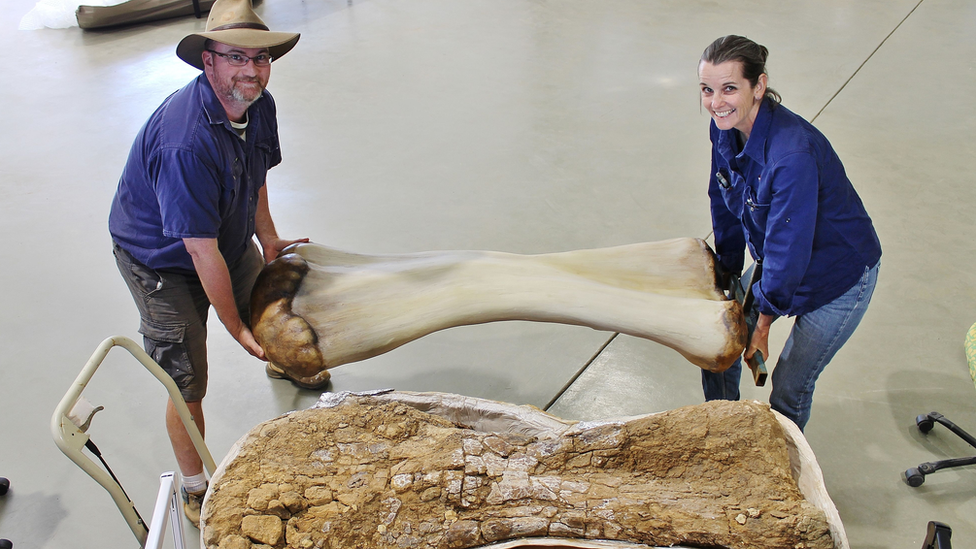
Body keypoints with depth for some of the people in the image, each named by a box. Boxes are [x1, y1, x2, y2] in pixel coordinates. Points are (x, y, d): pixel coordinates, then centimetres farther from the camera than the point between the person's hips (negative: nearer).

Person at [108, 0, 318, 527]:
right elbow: (202, 251, -34)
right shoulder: (185, 141, -39)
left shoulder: (259, 106, -12)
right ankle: (196, 489, 19)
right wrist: (235, 328, -24)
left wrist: (269, 241, 8)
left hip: (230, 241, 8)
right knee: (187, 385, -3)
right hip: (162, 263, -7)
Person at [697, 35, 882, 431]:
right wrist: (728, 276, 8)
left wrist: (764, 322, -16)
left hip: (839, 276, -7)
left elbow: (789, 248, -29)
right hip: (777, 259, 7)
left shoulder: (792, 154, -38)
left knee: (790, 387, 4)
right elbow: (725, 206, 1)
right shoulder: (724, 128, -13)